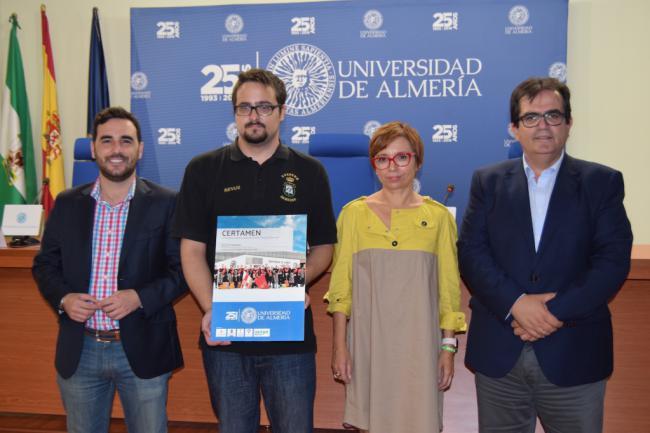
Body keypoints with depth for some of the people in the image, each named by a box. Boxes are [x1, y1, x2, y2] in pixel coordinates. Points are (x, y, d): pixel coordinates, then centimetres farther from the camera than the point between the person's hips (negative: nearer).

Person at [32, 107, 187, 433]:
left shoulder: (166, 204, -4)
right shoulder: (67, 204, 5)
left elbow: (183, 269, -4)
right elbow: (44, 264, 10)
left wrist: (140, 297, -18)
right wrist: (62, 298, -9)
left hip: (143, 350, -3)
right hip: (79, 351, 3)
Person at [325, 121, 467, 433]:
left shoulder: (438, 217, 2)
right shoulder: (353, 213, 2)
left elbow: (449, 289, 4)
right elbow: (340, 284, 3)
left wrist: (449, 347, 1)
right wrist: (339, 345, 0)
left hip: (418, 341, 0)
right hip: (368, 340, 0)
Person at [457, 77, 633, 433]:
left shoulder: (602, 182, 2)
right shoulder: (488, 181, 6)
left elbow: (613, 260, -6)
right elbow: (471, 252, -3)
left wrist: (557, 312, -16)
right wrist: (516, 303, -16)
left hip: (573, 354, -1)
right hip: (497, 352, 1)